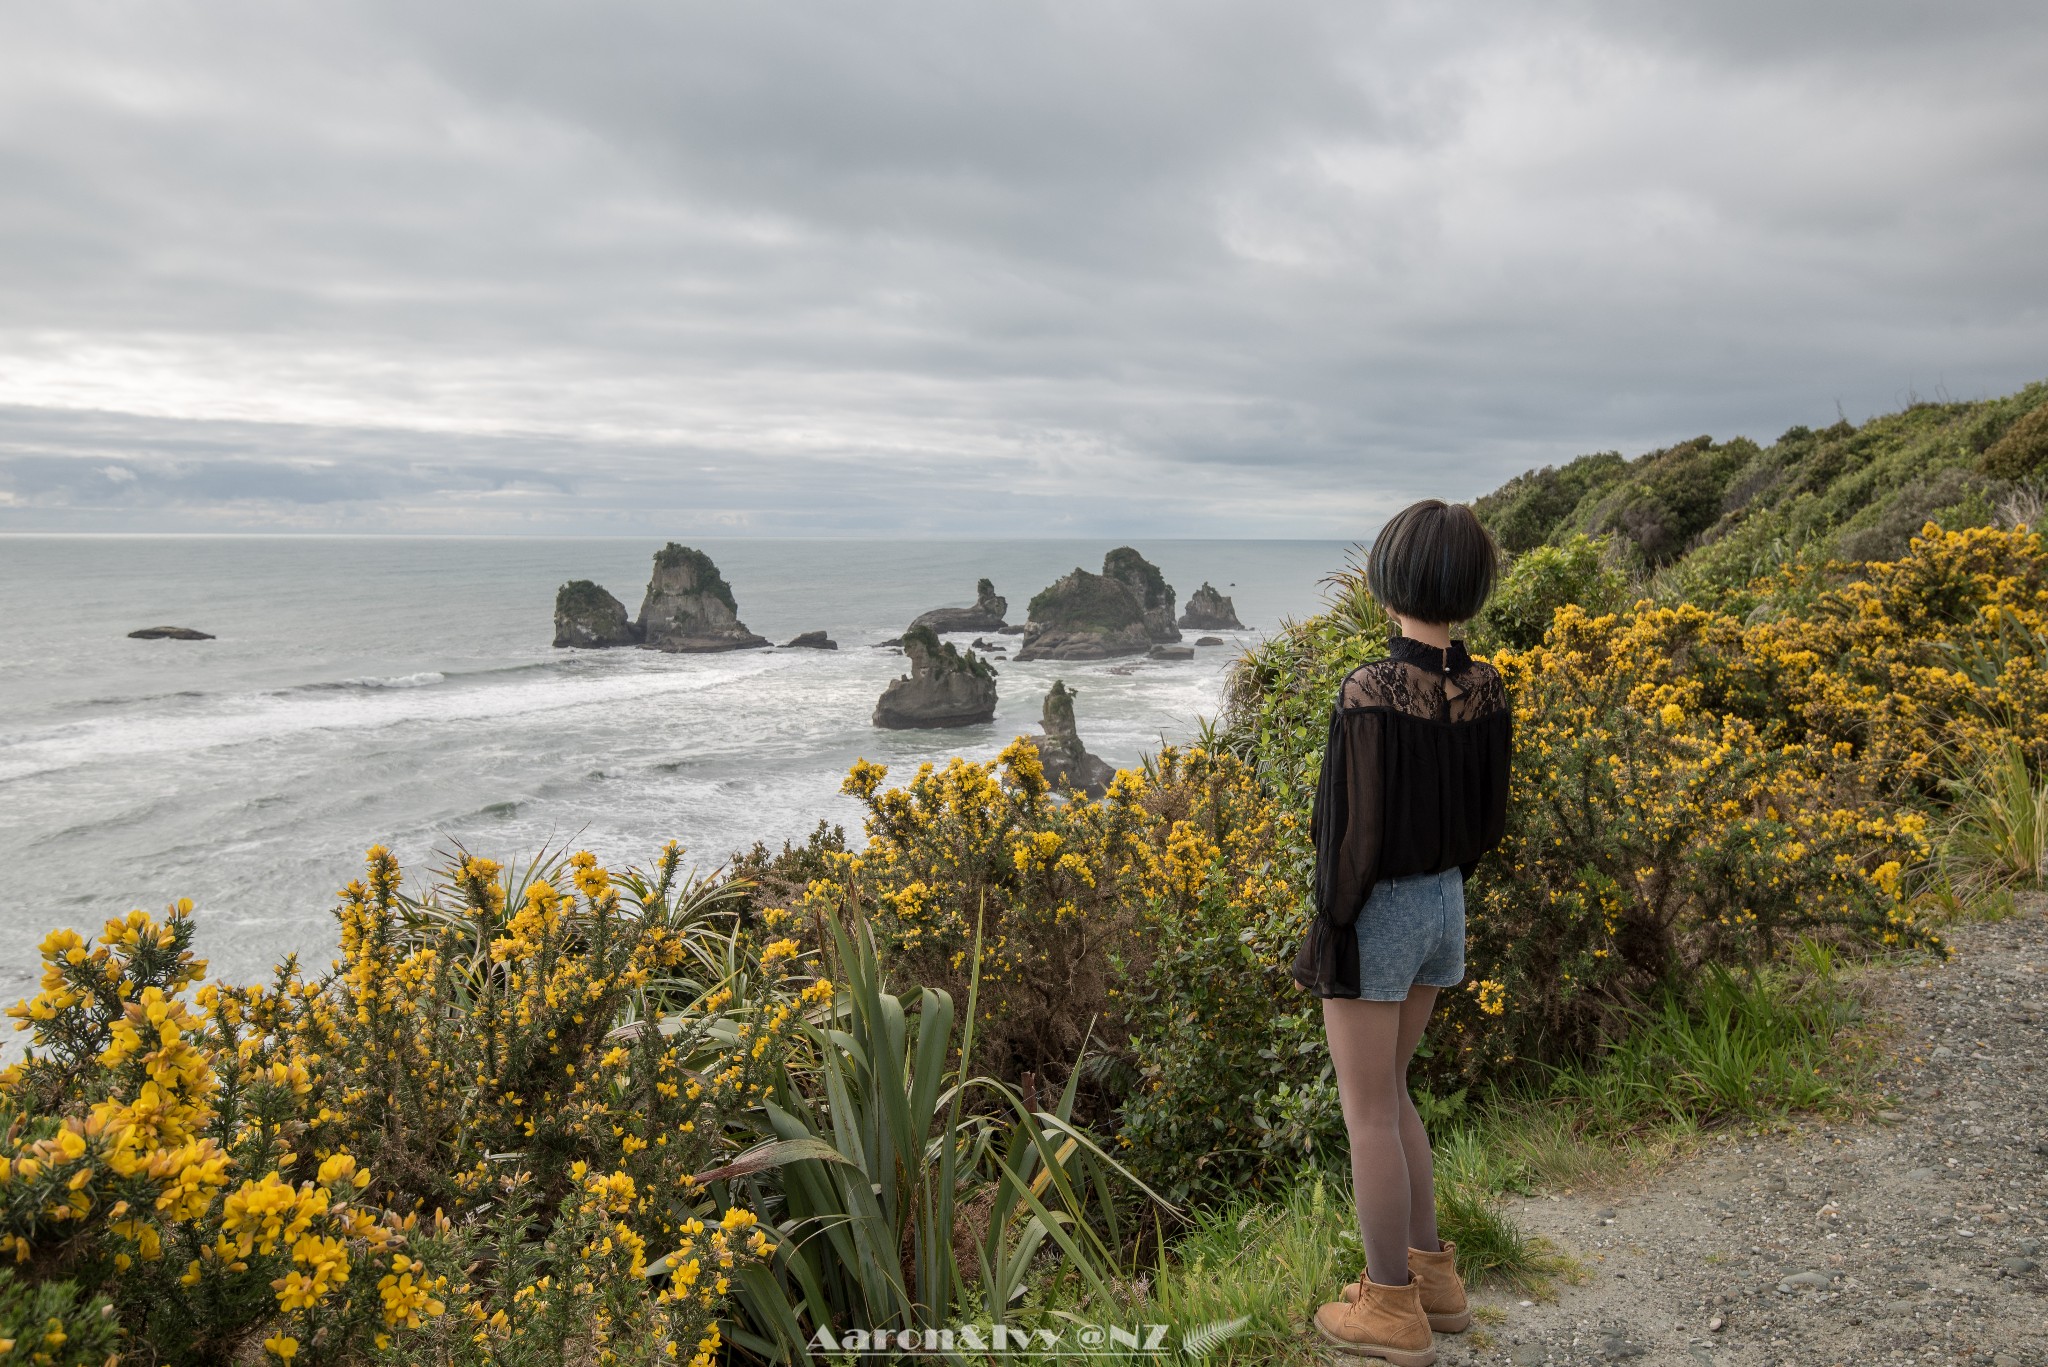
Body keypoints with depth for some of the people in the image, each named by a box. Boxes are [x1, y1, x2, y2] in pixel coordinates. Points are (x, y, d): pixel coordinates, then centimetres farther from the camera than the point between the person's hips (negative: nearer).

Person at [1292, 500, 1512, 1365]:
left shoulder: (1369, 693, -22)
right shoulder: (1487, 692, -2)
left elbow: (1356, 832, -20)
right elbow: (1489, 818, 7)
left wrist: (1329, 935, -11)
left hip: (1376, 911, -7)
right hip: (1445, 906, 7)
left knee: (1367, 1111, 8)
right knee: (1386, 1093, 23)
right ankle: (1432, 1274, 32)